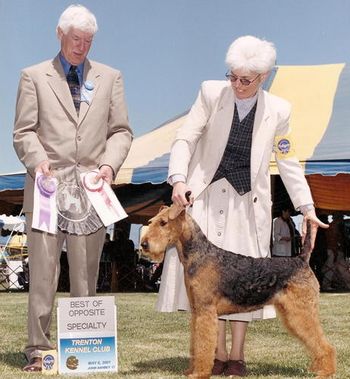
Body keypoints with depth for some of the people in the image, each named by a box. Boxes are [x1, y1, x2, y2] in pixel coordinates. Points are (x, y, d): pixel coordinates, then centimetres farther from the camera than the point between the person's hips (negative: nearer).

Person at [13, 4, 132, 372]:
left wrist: (109, 164, -6)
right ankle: (37, 348, 4)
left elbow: (121, 131, 12)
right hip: (48, 186, -1)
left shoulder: (110, 77, 15)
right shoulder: (34, 77, 9)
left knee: (86, 272, 4)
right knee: (43, 269, -2)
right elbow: (24, 132, 5)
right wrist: (38, 161, -14)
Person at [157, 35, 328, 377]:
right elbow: (185, 138, -6)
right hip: (205, 195, 0)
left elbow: (288, 162, 4)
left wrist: (307, 208, -3)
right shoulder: (211, 93, -4)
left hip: (247, 202, 0)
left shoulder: (277, 110, -2)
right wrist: (178, 179, -22)